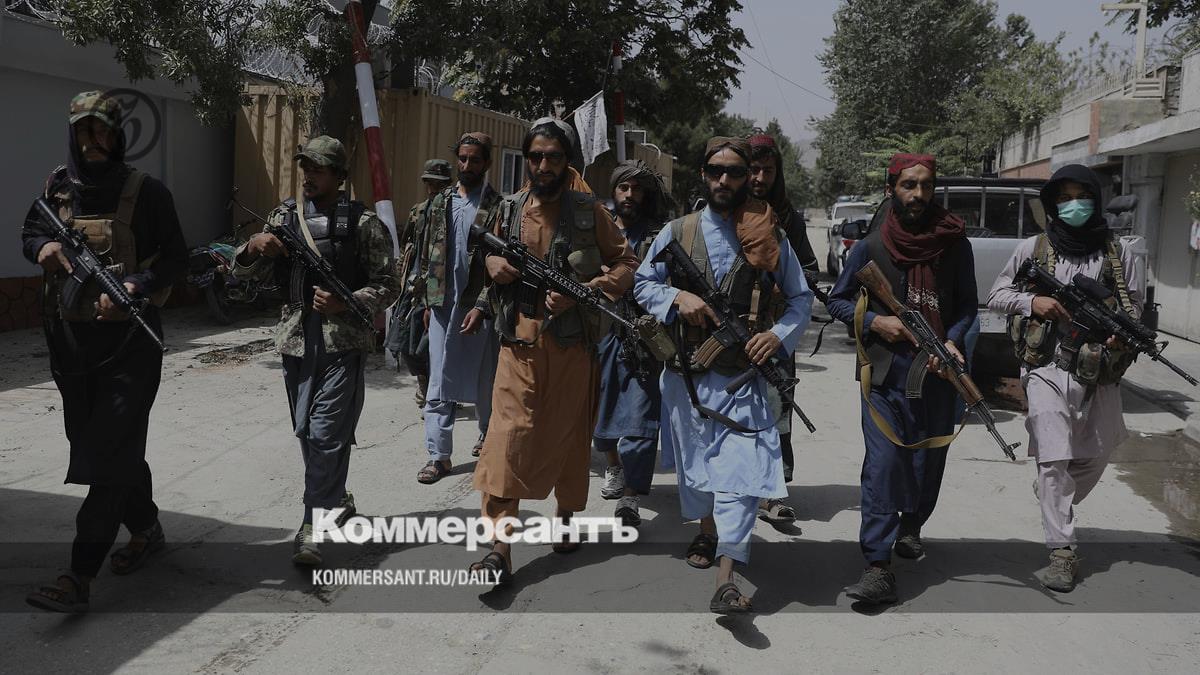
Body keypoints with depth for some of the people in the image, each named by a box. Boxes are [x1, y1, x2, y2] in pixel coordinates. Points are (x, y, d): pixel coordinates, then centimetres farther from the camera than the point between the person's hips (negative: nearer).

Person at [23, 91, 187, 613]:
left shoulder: (145, 192, -8)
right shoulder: (57, 188, 7)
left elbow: (176, 260, -6)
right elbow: (29, 234, 18)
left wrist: (136, 287, -23)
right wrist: (43, 247, -6)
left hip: (129, 340, -6)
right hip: (71, 338, 6)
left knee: (109, 452, -8)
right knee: (93, 442, 16)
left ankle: (80, 576, -8)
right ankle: (146, 529, 35)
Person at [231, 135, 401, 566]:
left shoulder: (364, 224, -3)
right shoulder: (284, 218, 10)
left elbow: (388, 286, -3)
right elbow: (243, 271, 9)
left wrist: (344, 303, -18)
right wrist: (253, 248, -14)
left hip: (343, 342, -5)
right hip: (296, 340, 5)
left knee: (327, 434, -9)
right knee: (307, 433, 14)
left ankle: (313, 525, -4)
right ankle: (337, 500, 33)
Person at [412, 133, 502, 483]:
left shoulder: (498, 208, -4)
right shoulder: (439, 202, 10)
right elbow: (426, 255, 13)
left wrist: (482, 307, -16)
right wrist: (426, 302, 8)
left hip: (480, 307, -3)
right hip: (442, 305, 3)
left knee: (484, 379, 10)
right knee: (439, 382, 2)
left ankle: (488, 435, 31)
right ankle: (439, 455, 5)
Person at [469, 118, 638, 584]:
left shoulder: (589, 212, 0)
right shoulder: (509, 211, 7)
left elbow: (625, 263, -1)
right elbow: (492, 258, 20)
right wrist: (496, 266, -5)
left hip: (572, 348, -1)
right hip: (520, 347, 1)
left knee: (568, 437, 12)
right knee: (506, 440, -9)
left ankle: (566, 518, 36)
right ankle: (500, 550, -8)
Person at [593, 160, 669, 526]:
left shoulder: (658, 235, 2)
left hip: (643, 339, -4)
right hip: (601, 332, 4)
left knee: (639, 416, -10)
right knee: (603, 407, 16)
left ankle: (629, 497, -9)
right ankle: (614, 468, 40)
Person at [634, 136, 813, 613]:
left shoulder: (770, 238, 4)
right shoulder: (677, 232, 6)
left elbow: (801, 298, 10)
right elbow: (643, 284, 10)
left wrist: (780, 334, -9)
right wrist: (677, 298, -10)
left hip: (742, 375, -2)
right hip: (685, 371, 2)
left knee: (740, 467, -13)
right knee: (694, 459, 15)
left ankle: (725, 582, -16)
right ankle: (706, 530, 43)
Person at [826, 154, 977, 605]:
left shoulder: (955, 245, 4)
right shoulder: (871, 247, -1)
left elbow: (967, 305, 10)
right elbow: (837, 301, 7)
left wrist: (953, 340, -9)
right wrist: (875, 321, -10)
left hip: (937, 373, 3)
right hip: (885, 375, -3)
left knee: (930, 459, 15)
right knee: (883, 464, -11)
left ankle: (911, 525, 42)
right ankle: (878, 568, -12)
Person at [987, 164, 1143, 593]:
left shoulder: (1116, 252, 8)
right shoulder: (1033, 249, 4)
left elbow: (1135, 302, 9)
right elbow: (996, 294, 9)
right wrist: (1033, 302, -10)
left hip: (1100, 372, 3)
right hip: (1048, 368, -3)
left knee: (1096, 457, 15)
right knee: (1054, 459, -10)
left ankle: (1053, 505, 43)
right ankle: (1061, 552, -8)